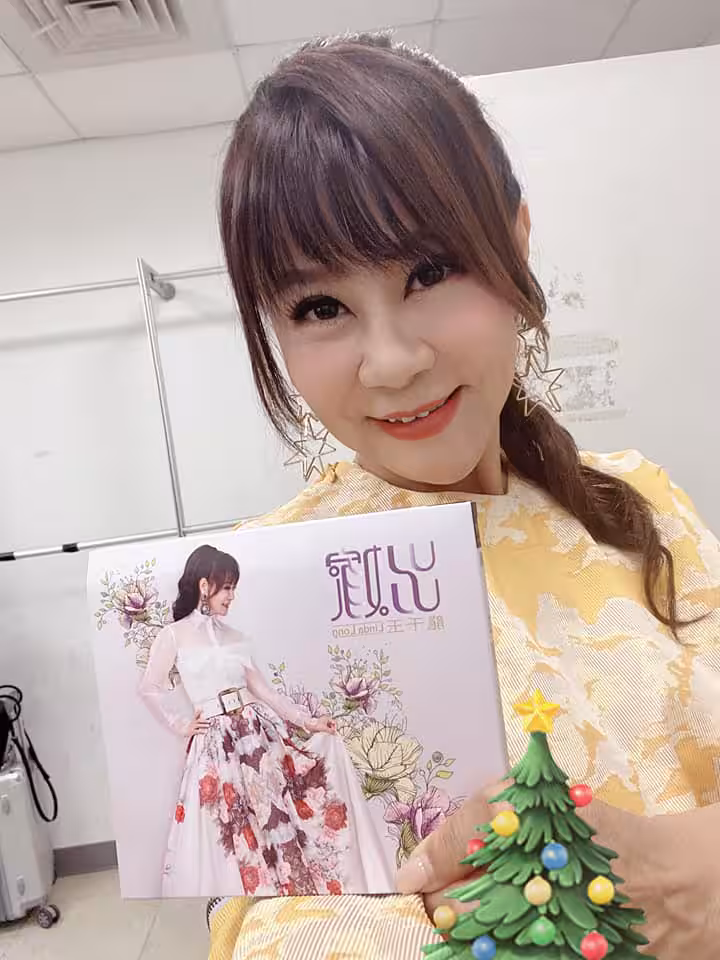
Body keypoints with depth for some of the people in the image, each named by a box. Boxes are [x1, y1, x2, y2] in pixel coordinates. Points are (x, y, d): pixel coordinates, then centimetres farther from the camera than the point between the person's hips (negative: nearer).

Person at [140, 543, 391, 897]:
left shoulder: (233, 636, 11)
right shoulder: (173, 635, -3)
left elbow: (260, 687, 11)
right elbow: (150, 688, -1)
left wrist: (307, 721, 5)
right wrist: (183, 724, -2)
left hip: (258, 734, 5)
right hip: (216, 746, -4)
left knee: (277, 819, 4)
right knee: (231, 833, 1)